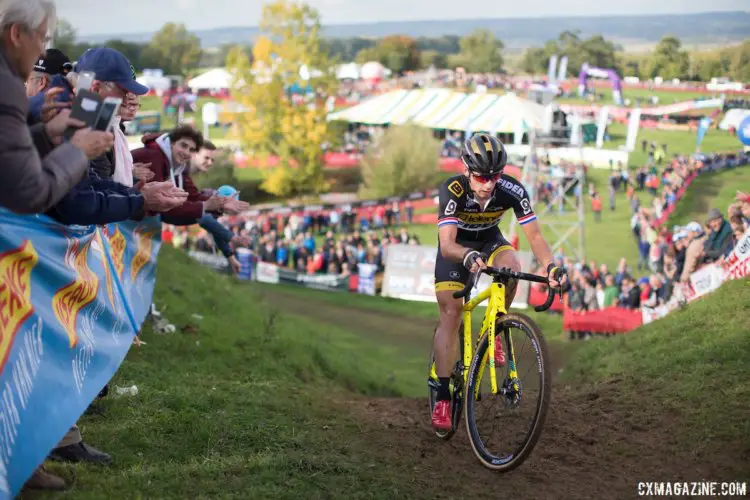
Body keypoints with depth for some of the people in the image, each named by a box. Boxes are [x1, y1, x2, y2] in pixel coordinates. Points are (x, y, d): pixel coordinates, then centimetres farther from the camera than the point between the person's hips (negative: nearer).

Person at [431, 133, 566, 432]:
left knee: (511, 269, -32)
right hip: (457, 246, -2)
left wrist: (550, 265, -46)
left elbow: (534, 235, -28)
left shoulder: (512, 191, -29)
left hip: (489, 240, 2)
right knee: (450, 314, -12)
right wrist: (469, 257, -66)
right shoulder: (452, 191, -34)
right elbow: (446, 245, -44)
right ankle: (442, 398, -8)